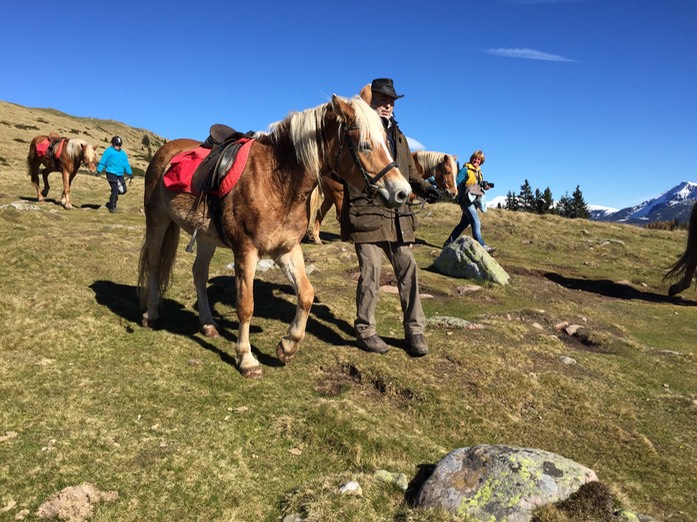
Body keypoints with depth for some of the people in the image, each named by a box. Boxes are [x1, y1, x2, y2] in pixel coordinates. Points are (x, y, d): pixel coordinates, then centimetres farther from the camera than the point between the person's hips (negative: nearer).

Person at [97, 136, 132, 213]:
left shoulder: (123, 153, 16)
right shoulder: (109, 151, 0)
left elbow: (126, 165, 19)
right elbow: (102, 162, -2)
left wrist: (130, 173, 9)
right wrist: (99, 170, -10)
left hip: (120, 175, 6)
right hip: (111, 173, -6)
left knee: (123, 190, 5)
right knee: (115, 189, -12)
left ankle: (111, 203, 25)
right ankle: (112, 207, 0)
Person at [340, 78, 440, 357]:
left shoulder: (398, 135, 23)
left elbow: (410, 172, 26)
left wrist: (425, 188, 6)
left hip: (397, 216, 6)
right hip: (366, 214, -6)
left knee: (408, 268, 4)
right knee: (371, 271, -4)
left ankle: (414, 330, 14)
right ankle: (365, 331, 12)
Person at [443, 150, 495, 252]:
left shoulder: (479, 172, 19)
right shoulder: (465, 169, -5)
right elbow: (457, 183, -10)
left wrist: (484, 187, 5)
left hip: (474, 201, 9)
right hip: (466, 200, -9)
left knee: (464, 223, 11)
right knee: (476, 223, -14)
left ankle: (448, 243, 19)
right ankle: (482, 246, -15)